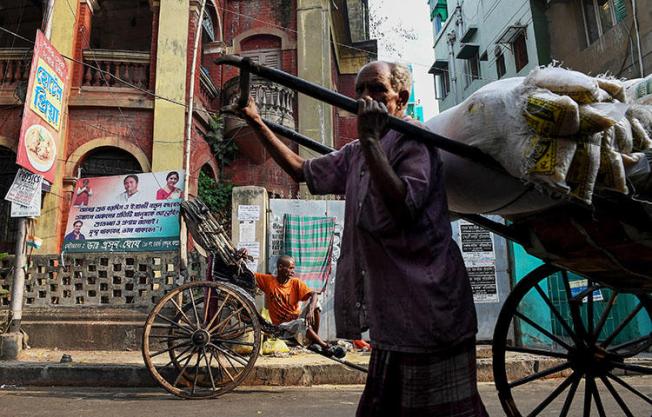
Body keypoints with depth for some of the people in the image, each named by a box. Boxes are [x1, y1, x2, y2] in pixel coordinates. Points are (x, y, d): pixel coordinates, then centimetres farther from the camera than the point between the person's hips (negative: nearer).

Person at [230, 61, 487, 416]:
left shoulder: (413, 139, -10)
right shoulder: (355, 154, 14)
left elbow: (403, 207, -25)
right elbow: (302, 170, 21)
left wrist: (370, 139, -26)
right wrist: (256, 123, 17)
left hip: (427, 311, -8)